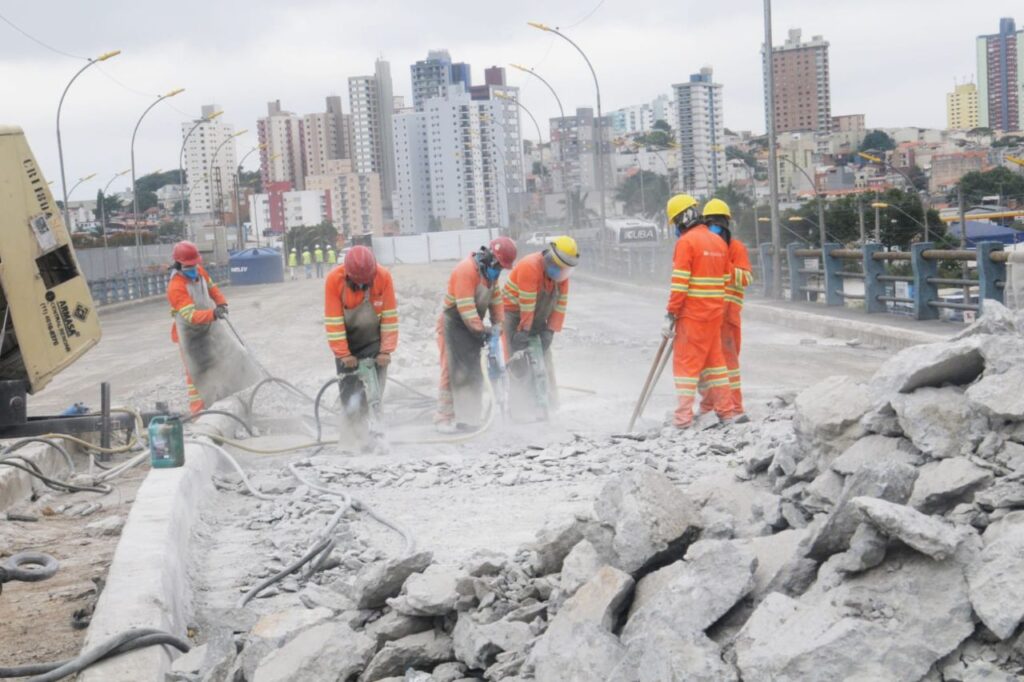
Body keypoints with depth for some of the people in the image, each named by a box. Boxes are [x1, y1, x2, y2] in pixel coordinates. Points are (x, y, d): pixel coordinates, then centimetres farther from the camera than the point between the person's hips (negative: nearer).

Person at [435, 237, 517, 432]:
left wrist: (497, 325, 1)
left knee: (473, 372, 11)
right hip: (453, 325, -9)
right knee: (452, 371, -10)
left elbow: (496, 299, 10)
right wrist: (482, 330, -22)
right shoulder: (466, 270, -24)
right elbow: (465, 307, -26)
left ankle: (465, 414, 18)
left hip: (472, 326, 9)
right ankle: (444, 418, -7)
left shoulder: (491, 271, 5)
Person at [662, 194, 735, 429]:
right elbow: (724, 280, 15)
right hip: (715, 313, 7)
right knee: (714, 359, 16)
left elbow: (679, 283, -16)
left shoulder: (686, 242, -12)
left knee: (686, 362, -3)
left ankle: (684, 416, -5)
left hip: (692, 313, -7)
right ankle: (725, 411, 19)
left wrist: (671, 314, -13)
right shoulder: (719, 242, 12)